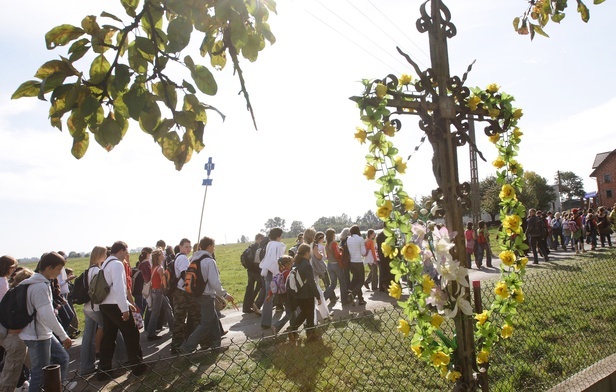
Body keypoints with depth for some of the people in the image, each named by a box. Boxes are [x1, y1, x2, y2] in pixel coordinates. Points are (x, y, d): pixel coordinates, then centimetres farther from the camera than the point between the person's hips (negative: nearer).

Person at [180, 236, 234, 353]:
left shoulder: (194, 259, 6)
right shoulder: (209, 261, -18)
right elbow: (215, 282, -20)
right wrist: (224, 294, -8)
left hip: (197, 294, 8)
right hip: (206, 295, -8)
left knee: (214, 318, 20)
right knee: (206, 323, 2)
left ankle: (215, 343, 29)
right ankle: (187, 347, 0)